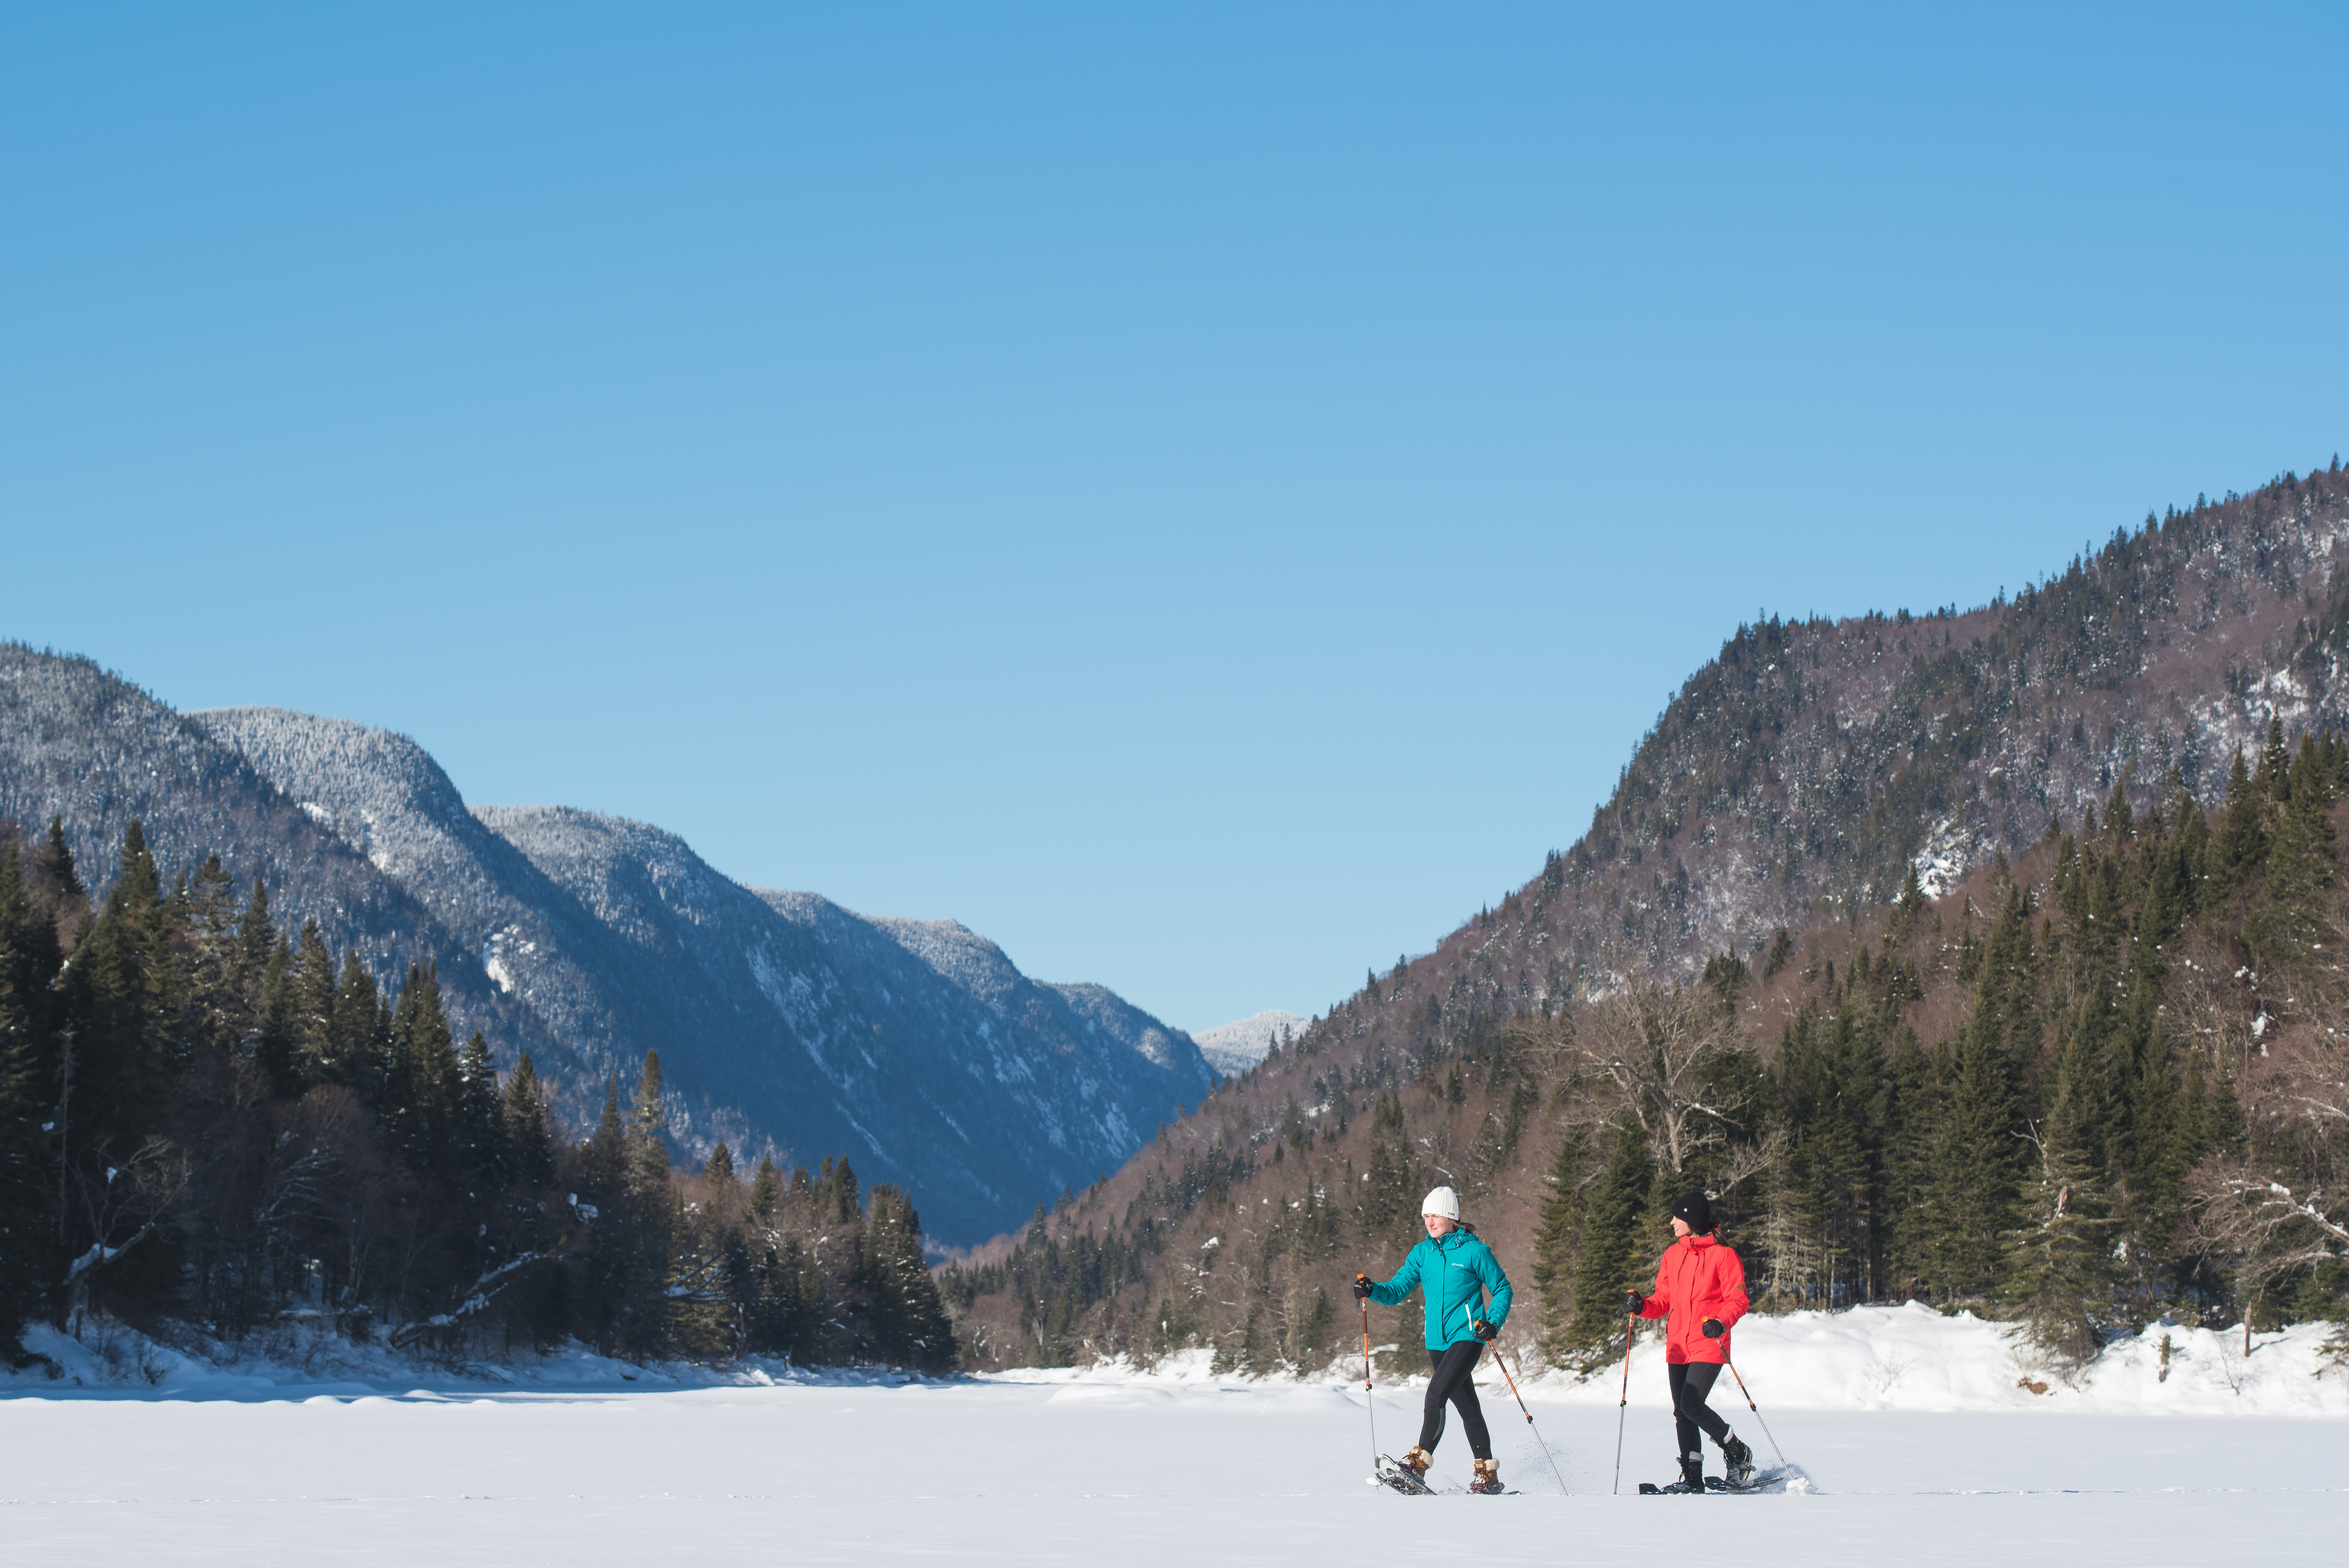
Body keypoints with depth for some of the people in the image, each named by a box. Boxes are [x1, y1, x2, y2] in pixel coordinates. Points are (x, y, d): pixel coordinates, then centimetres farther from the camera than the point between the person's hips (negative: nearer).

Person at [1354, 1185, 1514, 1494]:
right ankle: (1487, 1474, 19)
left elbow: (1502, 1289, 0)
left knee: (1436, 1394, -20)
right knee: (1467, 1407, 11)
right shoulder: (1422, 1253, 9)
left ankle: (1420, 1462, -16)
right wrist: (1372, 1291, -13)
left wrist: (1493, 1322, -15)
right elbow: (1398, 1291, 6)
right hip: (1438, 1340, 6)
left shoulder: (1474, 1251, -6)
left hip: (1467, 1336, -6)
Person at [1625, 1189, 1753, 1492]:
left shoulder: (1723, 1255, -5)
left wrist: (1721, 1322, -26)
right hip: (1678, 1346, 7)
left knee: (1692, 1406, -17)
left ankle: (1737, 1453, 5)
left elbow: (1738, 1301, -8)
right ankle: (1693, 1478, 11)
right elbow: (1664, 1301, 14)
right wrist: (1641, 1306, -6)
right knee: (1682, 1413, 5)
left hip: (1708, 1346, -6)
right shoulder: (1673, 1255, 13)